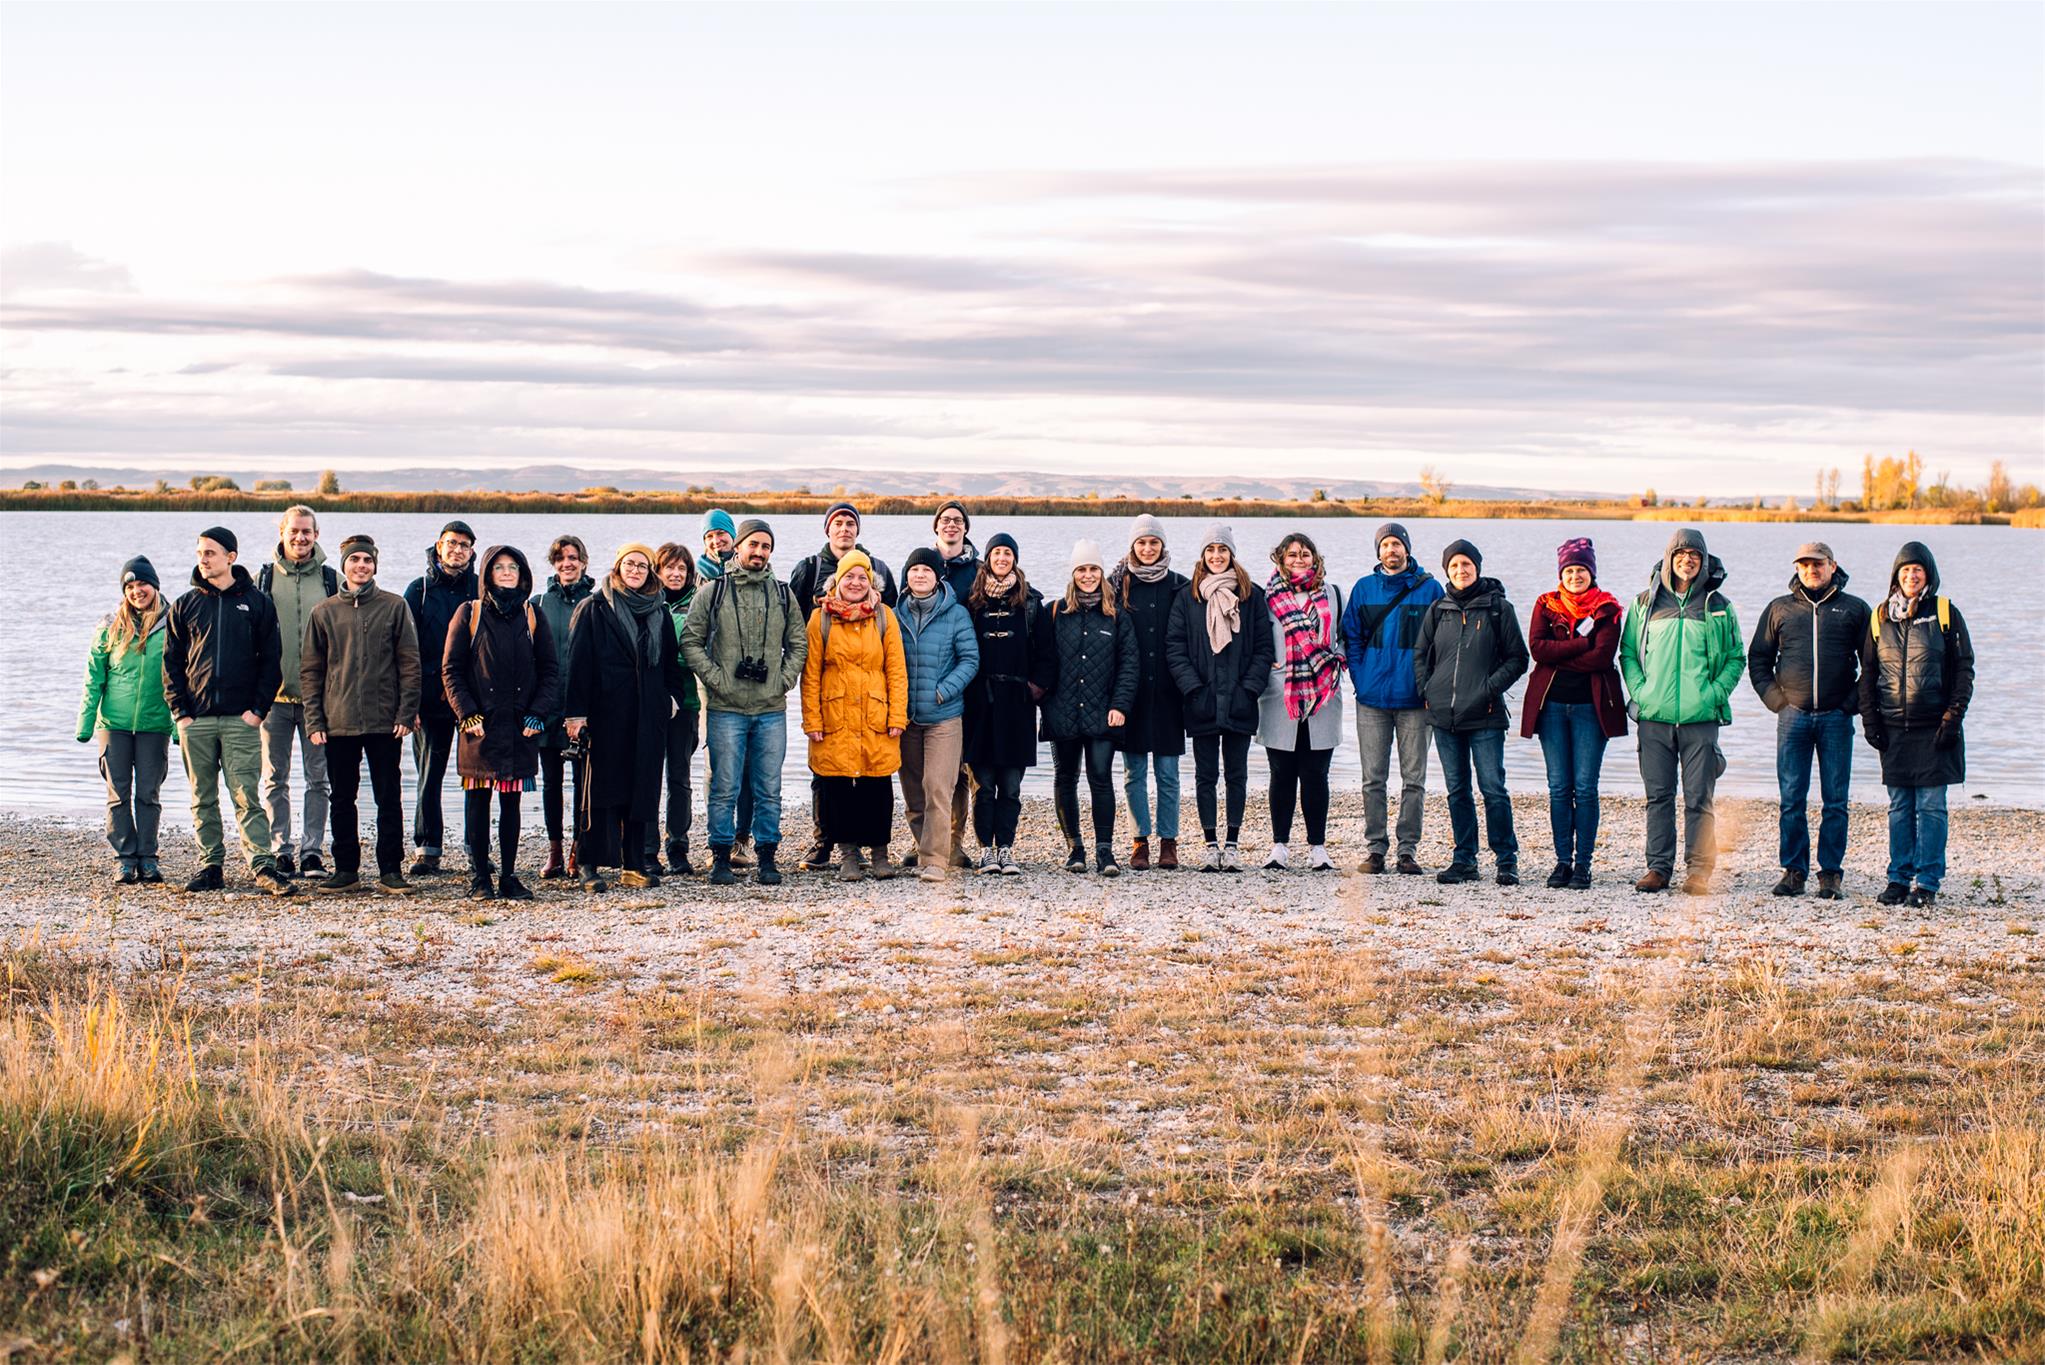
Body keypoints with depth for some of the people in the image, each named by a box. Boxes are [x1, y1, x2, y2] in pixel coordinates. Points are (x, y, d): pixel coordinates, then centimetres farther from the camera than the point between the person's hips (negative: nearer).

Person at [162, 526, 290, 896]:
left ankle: (263, 866, -11)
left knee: (245, 795, -8)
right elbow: (171, 662, 9)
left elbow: (270, 660, 3)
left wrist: (258, 709, -6)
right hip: (195, 719, 3)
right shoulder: (185, 606, 9)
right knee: (203, 798, 6)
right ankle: (210, 867, 11)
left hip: (241, 718, -3)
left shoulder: (257, 604, 5)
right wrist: (180, 710, -2)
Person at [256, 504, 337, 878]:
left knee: (319, 777, 2)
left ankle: (311, 850, 8)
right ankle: (280, 851, 9)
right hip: (275, 694, 0)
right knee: (275, 778, 3)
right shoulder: (263, 579, 5)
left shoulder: (332, 580, 6)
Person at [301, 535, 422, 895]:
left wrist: (406, 713, -6)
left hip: (385, 723, -2)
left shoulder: (395, 607, 3)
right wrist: (315, 720, 0)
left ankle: (390, 871, 6)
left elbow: (410, 664, 2)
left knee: (389, 798, 0)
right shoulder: (324, 613, 7)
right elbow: (310, 670, 8)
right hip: (338, 723, 2)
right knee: (342, 799, 8)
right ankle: (345, 869, 16)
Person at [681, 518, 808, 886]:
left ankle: (767, 858, 12)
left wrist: (785, 679, 2)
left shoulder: (783, 595, 10)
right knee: (725, 789, 0)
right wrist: (715, 678, -7)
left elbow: (799, 642, 16)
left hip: (771, 709, 2)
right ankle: (721, 858, 8)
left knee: (769, 790, 5)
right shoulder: (713, 592, 2)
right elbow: (691, 641, 2)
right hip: (726, 708, -2)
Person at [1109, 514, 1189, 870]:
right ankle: (1140, 841, 10)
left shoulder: (1178, 586, 6)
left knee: (1167, 771, 2)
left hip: (1166, 691, 0)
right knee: (1134, 771, 3)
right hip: (1130, 691, 0)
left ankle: (1168, 841, 9)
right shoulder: (1117, 584, 4)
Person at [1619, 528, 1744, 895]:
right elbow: (1627, 652, 14)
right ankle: (1659, 867, 10)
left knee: (1698, 797, -2)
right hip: (1654, 716, 1)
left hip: (1700, 718, -1)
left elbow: (1736, 658, 10)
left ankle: (1699, 870, 2)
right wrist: (1639, 690, -1)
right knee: (1658, 796, 4)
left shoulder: (1718, 607, 7)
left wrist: (1714, 693, -4)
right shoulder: (1645, 603, 9)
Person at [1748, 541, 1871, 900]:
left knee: (1835, 801, 1)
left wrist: (1855, 701, -2)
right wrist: (1774, 698, 4)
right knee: (1792, 800, 1)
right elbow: (1758, 659, 16)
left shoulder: (1854, 609, 7)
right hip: (1793, 716, 1)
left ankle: (1830, 873, 6)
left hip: (1837, 718, -1)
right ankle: (1794, 870, 8)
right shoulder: (1780, 609, 11)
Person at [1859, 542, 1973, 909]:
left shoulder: (1945, 614, 1)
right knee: (1899, 806, 6)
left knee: (1931, 805, -3)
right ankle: (1899, 878, 12)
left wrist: (1953, 718, -7)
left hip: (1934, 727, -3)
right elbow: (1868, 672, 14)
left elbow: (1964, 669, 0)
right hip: (1894, 728, 3)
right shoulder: (1880, 617, 10)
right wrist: (1870, 720, 6)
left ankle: (1927, 882, 1)